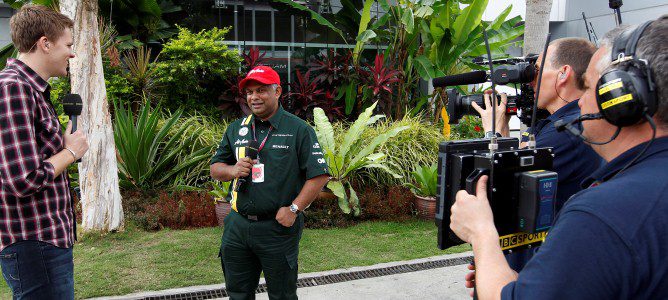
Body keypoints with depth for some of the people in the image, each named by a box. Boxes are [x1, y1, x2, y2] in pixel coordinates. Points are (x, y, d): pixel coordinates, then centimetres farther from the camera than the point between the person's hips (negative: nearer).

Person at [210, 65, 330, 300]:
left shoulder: (299, 130, -6)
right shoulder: (236, 129, 9)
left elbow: (319, 175, -9)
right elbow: (215, 168, 14)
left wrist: (293, 209, -15)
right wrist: (232, 170, -9)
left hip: (278, 228, -4)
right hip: (237, 226, 5)